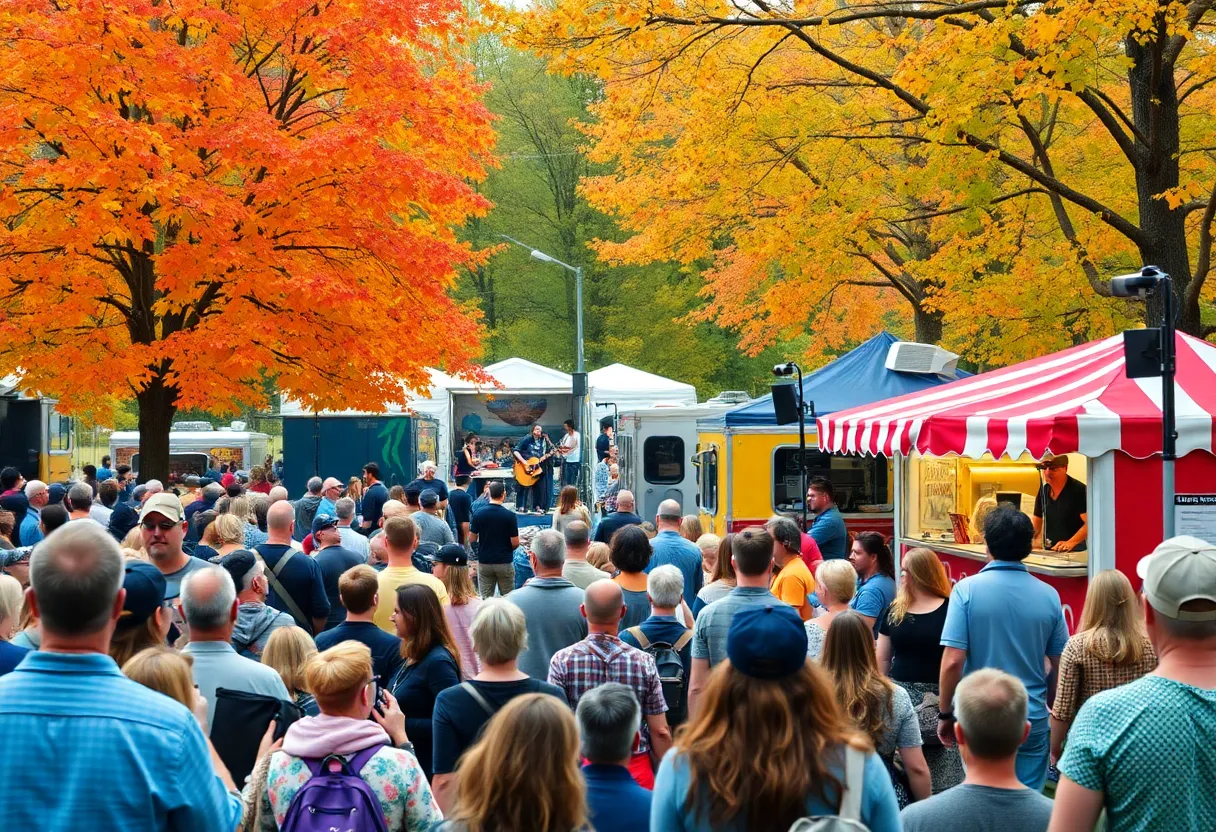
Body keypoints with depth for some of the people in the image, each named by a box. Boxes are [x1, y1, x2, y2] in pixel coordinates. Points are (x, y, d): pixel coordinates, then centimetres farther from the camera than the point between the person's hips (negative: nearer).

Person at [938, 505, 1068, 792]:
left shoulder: (967, 590, -10)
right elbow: (1061, 666, 6)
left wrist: (945, 714, -1)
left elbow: (953, 661, -14)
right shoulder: (1048, 596, -1)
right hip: (1032, 722, 2)